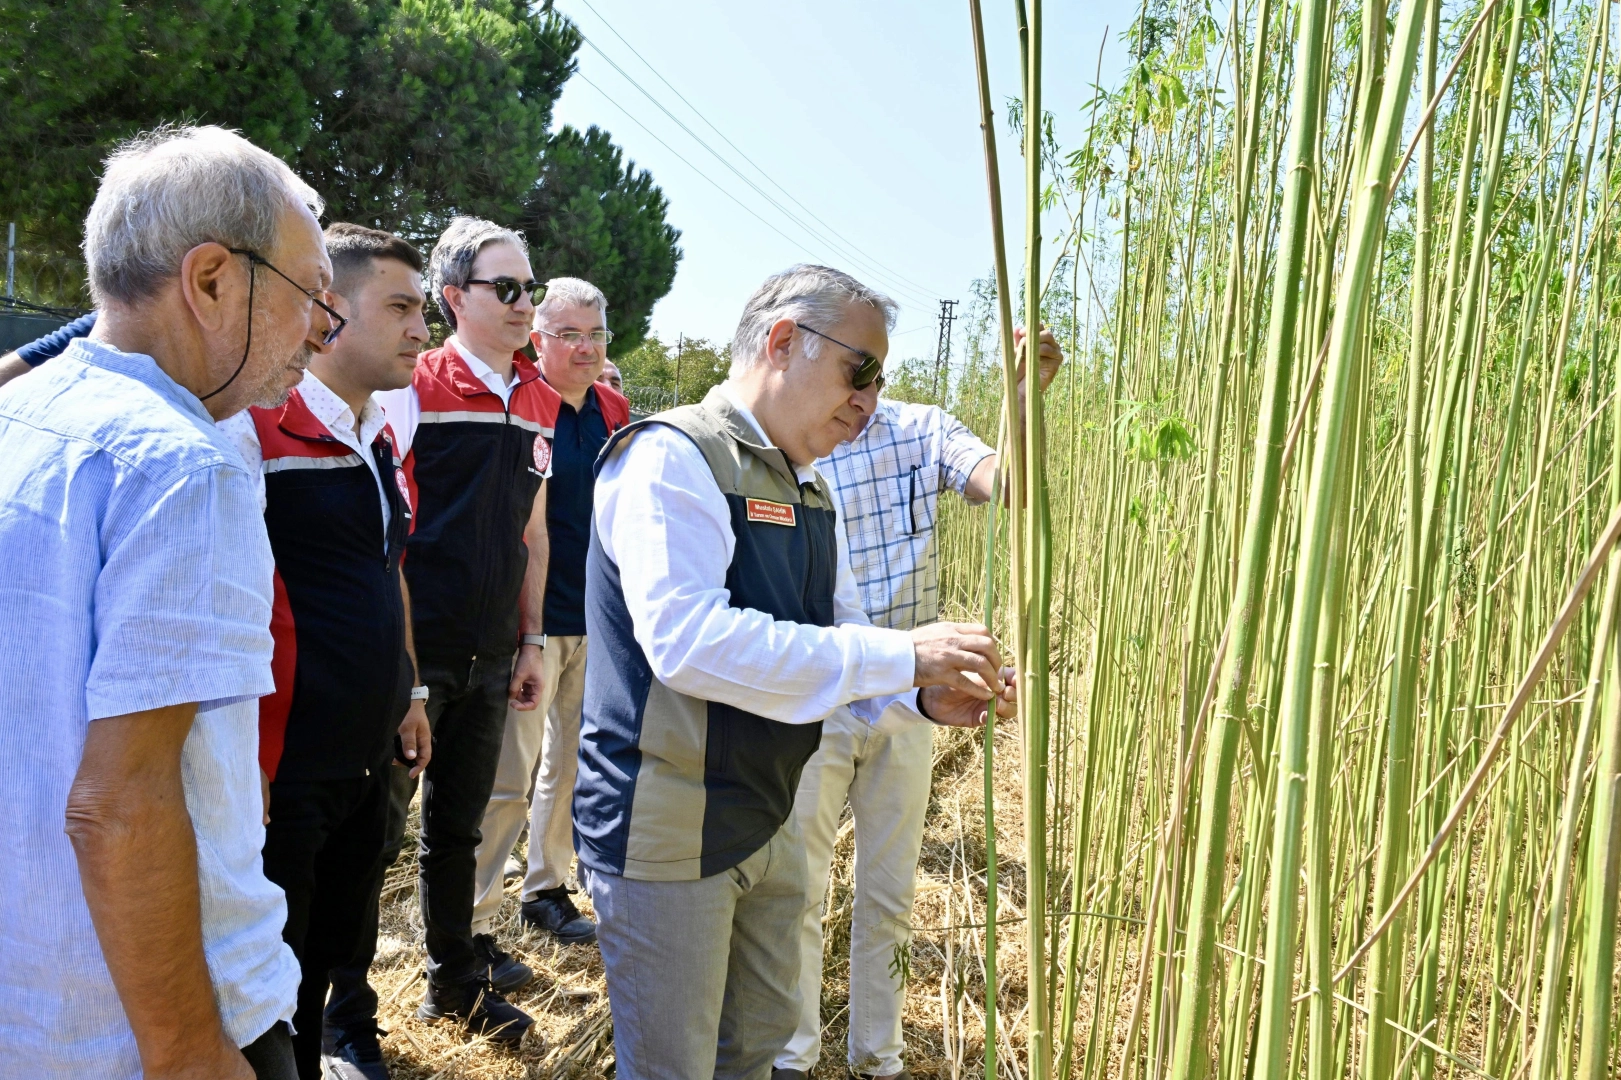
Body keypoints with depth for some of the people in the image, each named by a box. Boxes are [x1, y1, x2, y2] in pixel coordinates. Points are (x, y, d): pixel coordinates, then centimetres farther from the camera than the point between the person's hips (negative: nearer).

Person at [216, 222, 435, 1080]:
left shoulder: (379, 438, 9)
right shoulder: (255, 425, -17)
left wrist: (407, 692, 21)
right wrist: (243, 757, -18)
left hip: (369, 754, 8)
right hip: (285, 765, -7)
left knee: (335, 946, 23)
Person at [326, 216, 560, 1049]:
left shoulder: (538, 402, 8)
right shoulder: (412, 387, -9)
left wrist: (531, 641, 12)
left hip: (489, 658, 6)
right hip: (414, 650, -5)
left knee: (456, 825, 18)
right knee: (377, 830, 5)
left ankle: (455, 980, 34)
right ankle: (345, 1012, 22)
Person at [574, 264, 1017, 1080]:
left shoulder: (805, 488, 10)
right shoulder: (672, 458, -18)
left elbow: (840, 635, 13)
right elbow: (688, 640, -32)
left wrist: (926, 696, -9)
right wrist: (902, 657, -28)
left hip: (767, 821, 9)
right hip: (667, 835, -8)